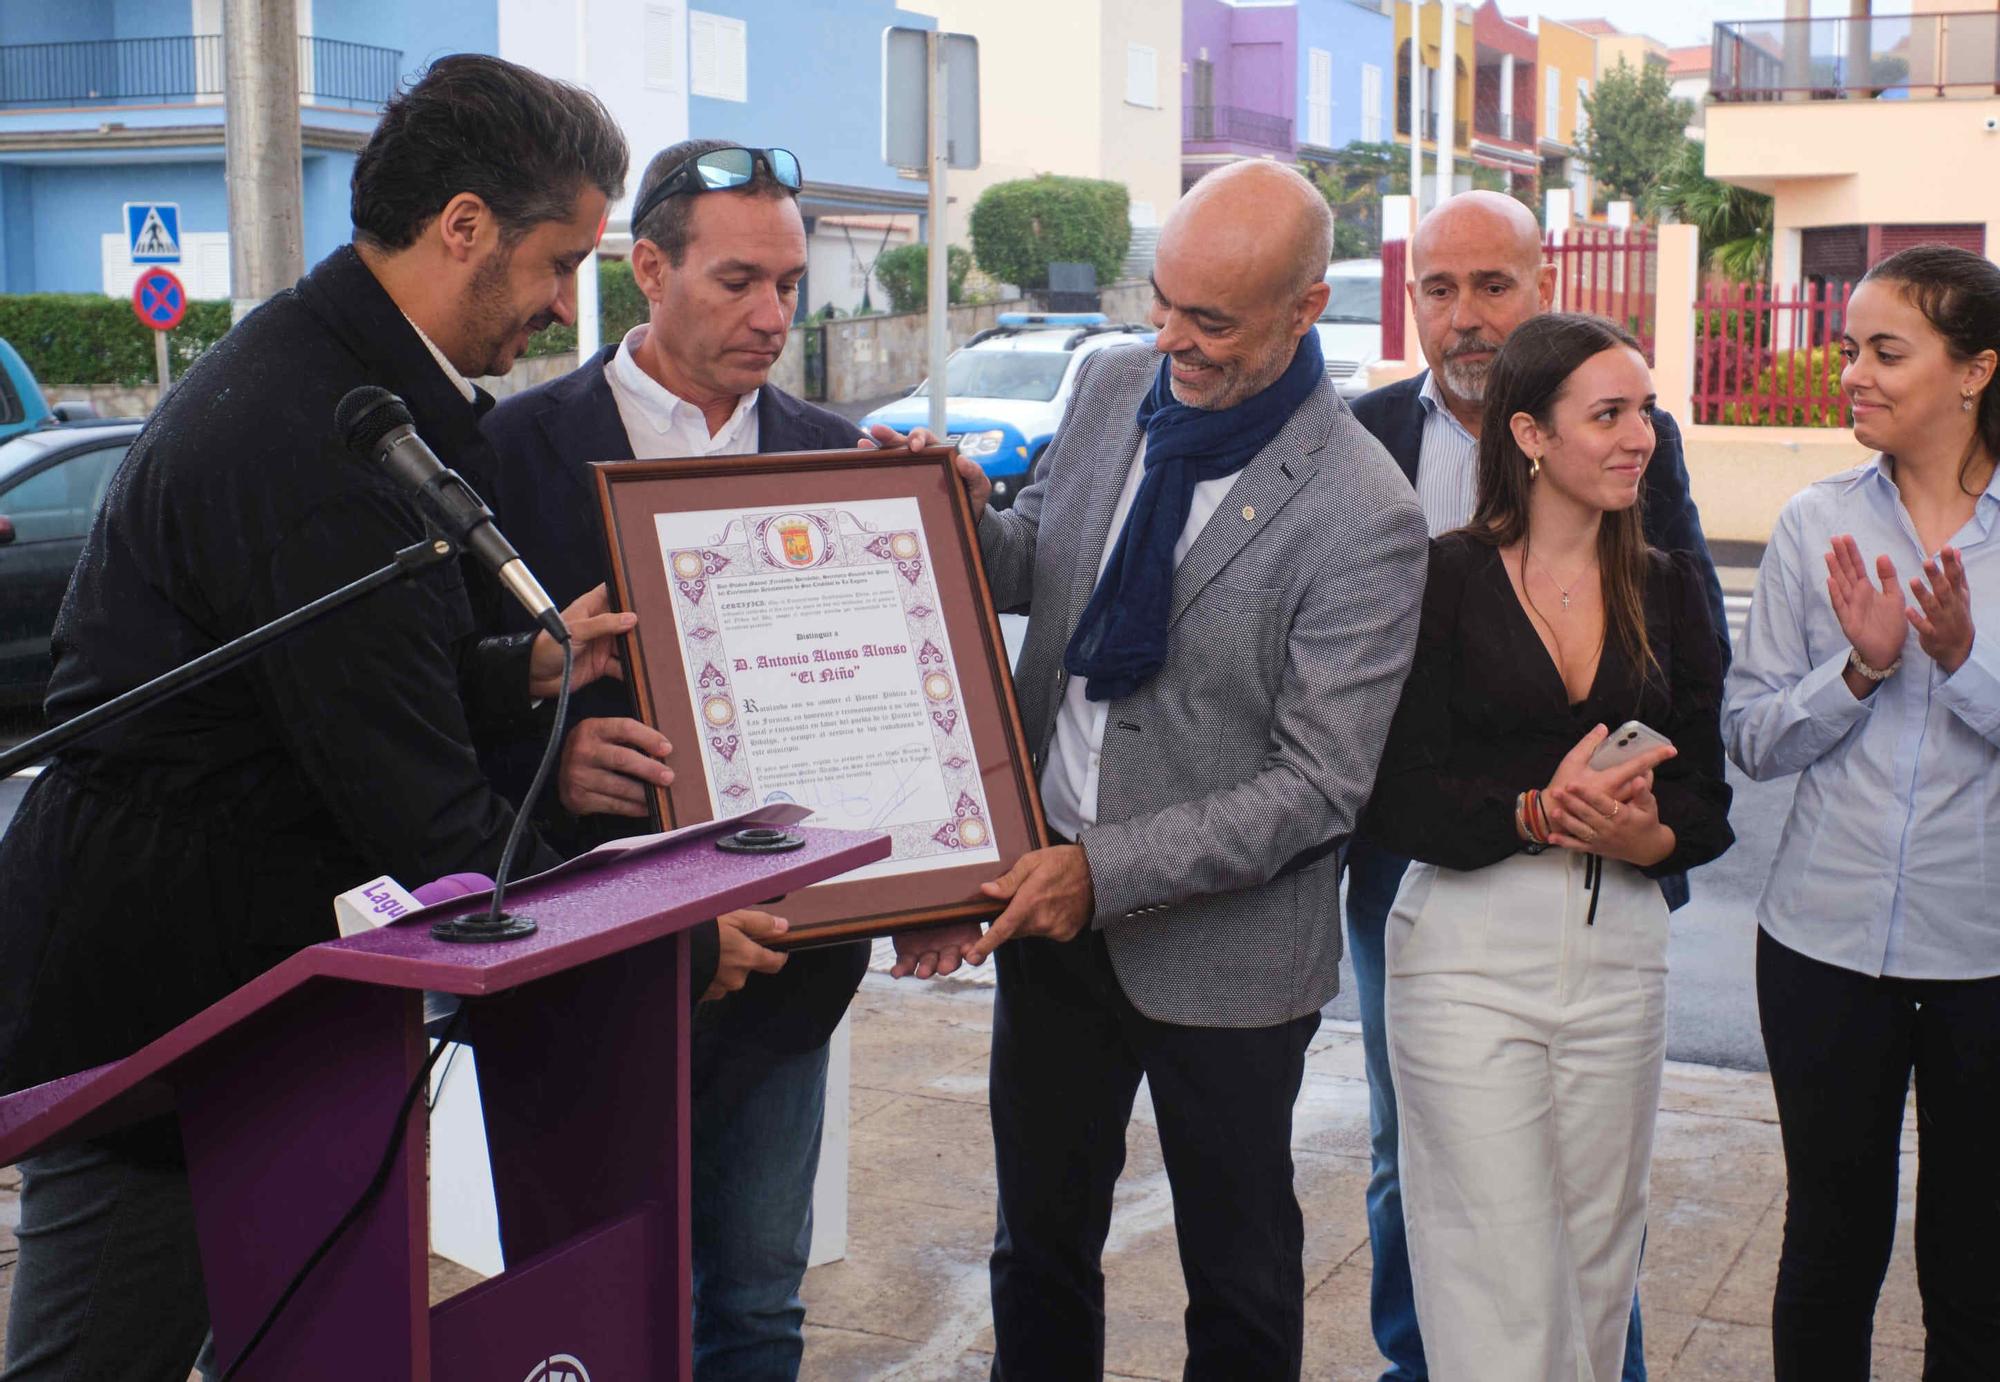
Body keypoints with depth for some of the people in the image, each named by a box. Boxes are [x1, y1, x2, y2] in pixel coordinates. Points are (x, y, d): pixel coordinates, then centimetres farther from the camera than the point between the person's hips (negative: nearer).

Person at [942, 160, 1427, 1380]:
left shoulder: (1362, 520, -21)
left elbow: (1320, 787, -21)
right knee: (1040, 1240, 22)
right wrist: (961, 517, -9)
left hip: (1222, 947, -5)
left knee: (1239, 1278, 16)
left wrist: (1107, 872, -25)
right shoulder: (1114, 384, -2)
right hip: (1049, 896, 6)